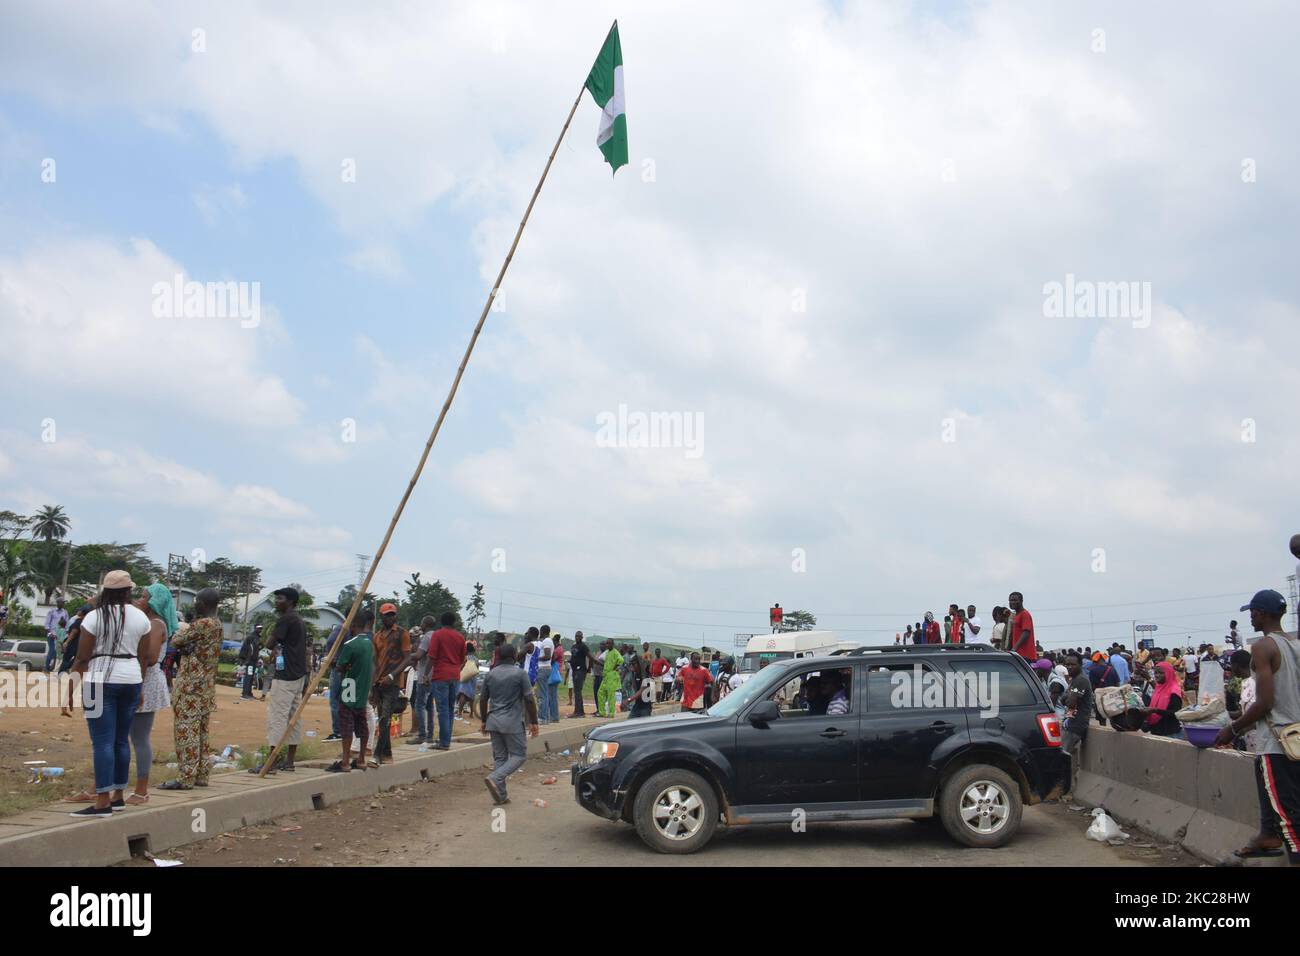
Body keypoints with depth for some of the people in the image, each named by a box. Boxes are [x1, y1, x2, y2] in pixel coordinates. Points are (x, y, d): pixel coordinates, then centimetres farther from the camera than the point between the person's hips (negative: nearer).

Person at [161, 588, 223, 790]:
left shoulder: (202, 624, -16)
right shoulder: (217, 625, 13)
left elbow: (176, 641, -9)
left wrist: (186, 628, 6)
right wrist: (186, 648, -7)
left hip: (191, 684, -9)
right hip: (207, 685, 9)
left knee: (186, 729, -6)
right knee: (201, 731, 12)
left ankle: (186, 777, -6)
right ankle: (201, 775, 16)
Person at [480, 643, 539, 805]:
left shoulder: (490, 674, 7)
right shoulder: (520, 674, -7)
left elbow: (483, 700, 12)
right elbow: (529, 700, -10)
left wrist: (484, 721, 23)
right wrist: (533, 722, -3)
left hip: (493, 722, 5)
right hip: (513, 723, -5)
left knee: (499, 757, 11)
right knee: (519, 755, 3)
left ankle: (500, 795, 9)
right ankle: (495, 778, -17)